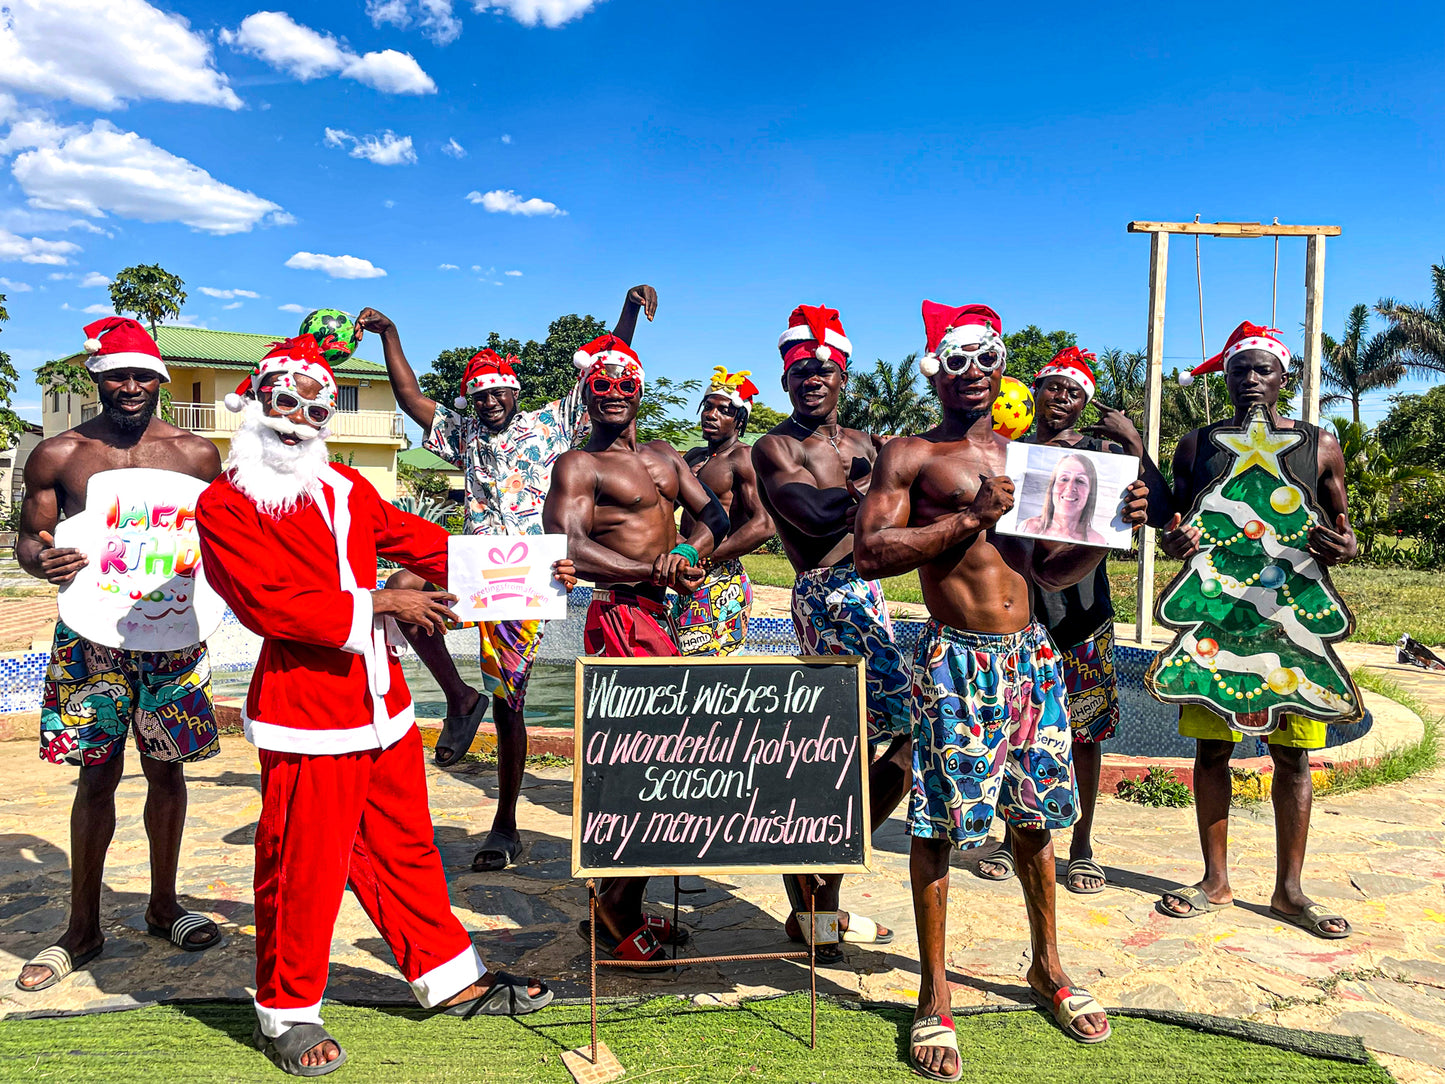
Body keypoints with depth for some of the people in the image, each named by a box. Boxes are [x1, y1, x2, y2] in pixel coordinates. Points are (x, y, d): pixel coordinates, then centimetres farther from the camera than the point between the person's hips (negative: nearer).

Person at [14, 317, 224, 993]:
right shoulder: (58, 454, 2)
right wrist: (44, 562, -17)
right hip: (91, 632, -1)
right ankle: (82, 929, 20)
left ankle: (163, 906, 28)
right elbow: (28, 538, 7)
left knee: (167, 770, 10)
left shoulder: (196, 454, 5)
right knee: (97, 776, 4)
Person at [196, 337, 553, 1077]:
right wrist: (379, 604, -17)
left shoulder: (345, 488, 14)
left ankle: (451, 979, 30)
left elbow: (415, 539, 15)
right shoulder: (225, 505, -5)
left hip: (381, 698, 7)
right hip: (304, 707, -6)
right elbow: (270, 603, -15)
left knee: (404, 846, 17)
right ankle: (287, 1013, 25)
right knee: (304, 863, 3)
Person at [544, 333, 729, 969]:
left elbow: (715, 514, 13)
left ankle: (624, 911, 25)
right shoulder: (578, 465, -3)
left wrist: (689, 550, -10)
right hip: (621, 613, -8)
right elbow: (569, 548, -17)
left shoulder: (664, 455, 20)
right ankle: (616, 911, 2)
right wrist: (658, 571, -20)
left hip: (658, 614, 8)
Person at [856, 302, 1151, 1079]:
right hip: (955, 658, -5)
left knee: (1036, 816, 16)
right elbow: (871, 553, -12)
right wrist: (969, 519, -15)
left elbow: (1052, 571, 18)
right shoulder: (911, 455, 0)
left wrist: (1113, 526, 2)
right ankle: (934, 996, 16)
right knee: (938, 825, 0)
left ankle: (1047, 966, 36)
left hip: (1029, 655, 6)